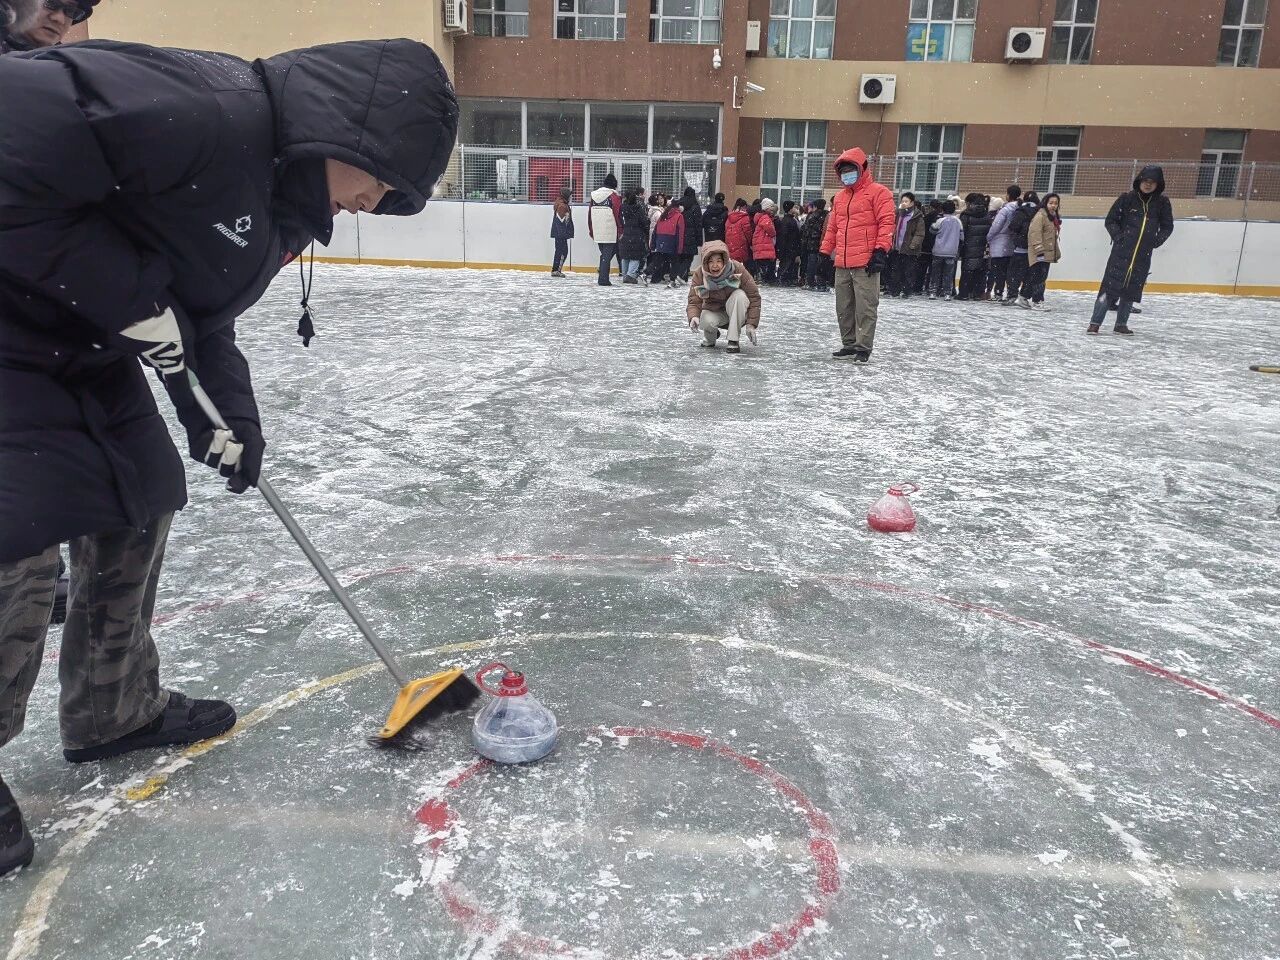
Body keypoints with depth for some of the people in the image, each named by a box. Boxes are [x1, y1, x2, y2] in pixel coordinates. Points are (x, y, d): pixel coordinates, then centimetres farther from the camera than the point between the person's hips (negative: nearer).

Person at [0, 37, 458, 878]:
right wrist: (125, 292, -26)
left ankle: (117, 708, 30)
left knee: (142, 497, 12)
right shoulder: (203, 111, -27)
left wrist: (228, 413, 2)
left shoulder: (288, 193, 4)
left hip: (84, 344, 10)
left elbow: (202, 310, 11)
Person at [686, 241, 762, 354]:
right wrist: (693, 317, -44)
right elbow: (694, 301, -20)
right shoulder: (699, 275, -18)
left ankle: (734, 340, -22)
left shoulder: (737, 270, -22)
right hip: (713, 311, 0)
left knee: (739, 295, -32)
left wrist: (751, 324, -24)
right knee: (706, 321, -34)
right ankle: (710, 336, 6)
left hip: (736, 313, 0)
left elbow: (754, 297, -17)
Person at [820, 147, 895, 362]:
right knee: (844, 307, 10)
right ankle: (849, 344, 20)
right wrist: (825, 252, 18)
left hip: (865, 263, -7)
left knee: (865, 307, -5)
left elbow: (887, 222, -10)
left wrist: (881, 251, -17)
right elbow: (832, 227, 24)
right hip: (842, 264, 7)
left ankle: (863, 348, -1)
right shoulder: (840, 197, 20)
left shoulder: (877, 192, -2)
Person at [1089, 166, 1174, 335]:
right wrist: (1118, 237, -7)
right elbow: (1110, 220, 3)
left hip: (1143, 255, 3)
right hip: (1121, 251, -3)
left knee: (1131, 289, 8)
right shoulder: (1127, 198, -4)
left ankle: (1121, 324, 18)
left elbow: (1167, 227, 12)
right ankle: (1095, 323, -6)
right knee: (1110, 285, -8)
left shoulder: (1162, 202, 3)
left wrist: (1156, 241, -1)